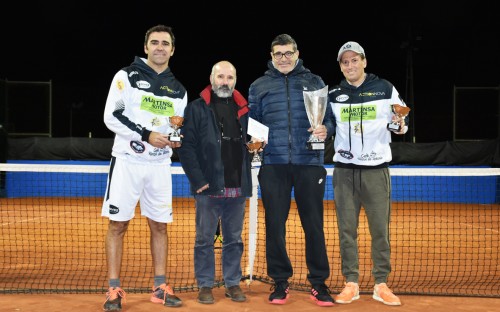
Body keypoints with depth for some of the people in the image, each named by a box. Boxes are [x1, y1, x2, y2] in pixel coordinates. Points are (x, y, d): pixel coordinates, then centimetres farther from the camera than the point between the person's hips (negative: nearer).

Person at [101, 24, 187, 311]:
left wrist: (178, 140, -7)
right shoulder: (127, 76, -1)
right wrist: (146, 135, -18)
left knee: (159, 226, 6)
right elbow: (111, 117, -10)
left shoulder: (178, 90, 12)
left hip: (159, 165, 4)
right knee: (118, 225, -1)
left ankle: (161, 287, 15)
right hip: (127, 161, -4)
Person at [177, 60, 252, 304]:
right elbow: (186, 147, -6)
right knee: (205, 239, 5)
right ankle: (205, 285, 14)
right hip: (209, 188, -3)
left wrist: (247, 179, 5)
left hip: (238, 188, 4)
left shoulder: (244, 109, 11)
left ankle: (233, 283, 20)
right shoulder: (197, 108, 0)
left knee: (234, 239, 11)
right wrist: (198, 180, -13)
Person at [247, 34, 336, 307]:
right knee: (275, 224, 3)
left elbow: (330, 117, 11)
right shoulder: (259, 86, 13)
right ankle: (280, 281, 15)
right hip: (273, 164, 1)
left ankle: (318, 282, 12)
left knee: (313, 223, 1)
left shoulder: (314, 82, 12)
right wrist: (253, 138, -4)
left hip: (309, 162, -1)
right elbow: (251, 122, 16)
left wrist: (326, 129, -10)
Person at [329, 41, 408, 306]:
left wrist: (400, 125, -14)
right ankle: (351, 283, 11)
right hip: (344, 169, 2)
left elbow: (401, 120, 8)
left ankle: (381, 284, 10)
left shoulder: (385, 89, 3)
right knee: (347, 229, 3)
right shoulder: (333, 95, 9)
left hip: (377, 168, -1)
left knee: (380, 229, 1)